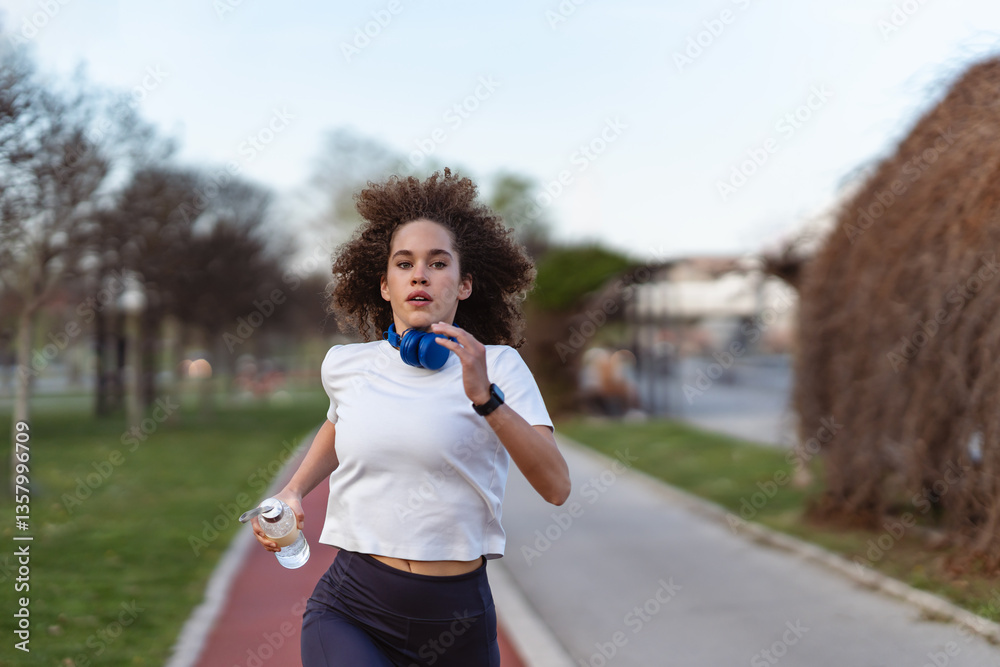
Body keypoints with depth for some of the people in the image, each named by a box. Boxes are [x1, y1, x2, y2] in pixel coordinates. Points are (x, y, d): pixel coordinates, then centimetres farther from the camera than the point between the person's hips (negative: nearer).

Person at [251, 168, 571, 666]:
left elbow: (556, 486, -11)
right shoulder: (345, 365, 7)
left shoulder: (497, 365, 0)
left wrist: (484, 396, -20)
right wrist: (294, 490, 15)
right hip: (349, 608, -1)